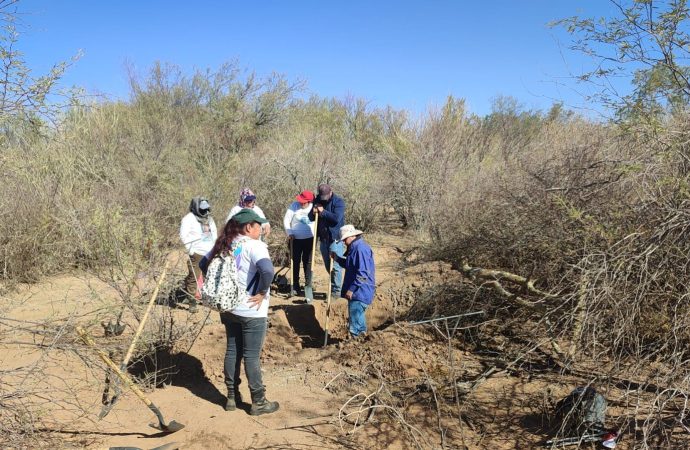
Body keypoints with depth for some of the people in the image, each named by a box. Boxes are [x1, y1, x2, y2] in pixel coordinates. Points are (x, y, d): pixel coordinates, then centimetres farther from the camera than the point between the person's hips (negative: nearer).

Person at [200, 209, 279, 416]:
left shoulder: (224, 245, 5)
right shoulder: (254, 245, -19)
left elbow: (204, 263, 15)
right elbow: (267, 270, -35)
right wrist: (261, 293, -20)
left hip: (228, 308, 7)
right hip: (251, 311, -7)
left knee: (232, 351, 17)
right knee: (252, 356, 3)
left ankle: (232, 397, 28)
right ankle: (258, 402, 15)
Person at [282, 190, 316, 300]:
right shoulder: (294, 205, -10)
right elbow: (286, 219, -7)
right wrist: (289, 233, -12)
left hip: (309, 239, -1)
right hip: (296, 239, 1)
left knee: (307, 262, 2)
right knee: (295, 262, 8)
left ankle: (308, 286, 8)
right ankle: (295, 286, 18)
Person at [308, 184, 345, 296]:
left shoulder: (338, 201, -11)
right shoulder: (318, 200, 5)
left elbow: (337, 218, -25)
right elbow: (311, 218, 8)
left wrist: (323, 212, -20)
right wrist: (314, 213, -14)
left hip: (335, 238, -6)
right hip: (323, 238, 6)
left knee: (335, 266, -5)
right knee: (328, 265, 16)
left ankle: (336, 291, 2)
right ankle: (334, 286, 30)